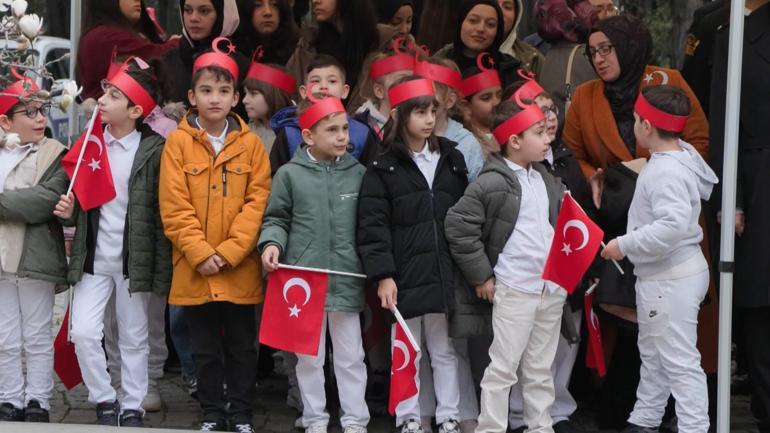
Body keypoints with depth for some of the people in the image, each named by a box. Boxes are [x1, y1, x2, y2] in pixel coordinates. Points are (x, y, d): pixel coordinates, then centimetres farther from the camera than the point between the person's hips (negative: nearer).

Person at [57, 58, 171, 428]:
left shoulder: (153, 150, -9)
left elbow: (162, 213, -8)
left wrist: (161, 269, -11)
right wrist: (69, 211, -7)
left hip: (134, 258, -3)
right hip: (92, 256, 3)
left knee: (133, 338, 7)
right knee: (83, 332, -5)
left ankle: (132, 408, 20)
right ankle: (104, 400, 12)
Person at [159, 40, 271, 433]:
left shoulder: (250, 143, 2)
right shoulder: (178, 142, -1)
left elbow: (257, 201, -3)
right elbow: (174, 207, -5)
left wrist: (228, 252, -12)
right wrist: (200, 253, -14)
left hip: (240, 268, 0)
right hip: (194, 268, 0)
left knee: (241, 345, 8)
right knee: (205, 348, 10)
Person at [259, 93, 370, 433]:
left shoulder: (358, 173, 3)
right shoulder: (290, 174, -2)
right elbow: (276, 218, 5)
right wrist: (272, 243, -15)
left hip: (347, 279, 1)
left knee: (350, 356, 7)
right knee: (309, 356, 11)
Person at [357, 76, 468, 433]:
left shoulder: (452, 160, 9)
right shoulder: (383, 168, -3)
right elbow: (372, 225, -7)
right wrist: (382, 275, -14)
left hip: (444, 272, 3)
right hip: (404, 276, -3)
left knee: (444, 350, 10)